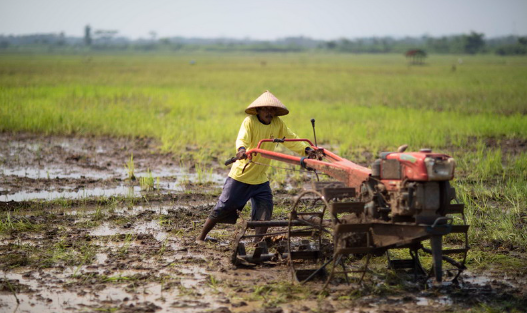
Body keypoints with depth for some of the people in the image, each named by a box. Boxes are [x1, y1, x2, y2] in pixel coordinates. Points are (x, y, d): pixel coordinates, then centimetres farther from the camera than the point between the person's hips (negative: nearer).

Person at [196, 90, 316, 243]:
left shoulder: (278, 124, -1)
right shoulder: (250, 121, -17)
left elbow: (291, 139, 1)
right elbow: (242, 138, -32)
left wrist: (306, 149, -17)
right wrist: (241, 149, -55)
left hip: (260, 178, 5)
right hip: (240, 174, -5)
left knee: (265, 207, -7)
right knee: (224, 207, 1)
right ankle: (201, 237, 14)